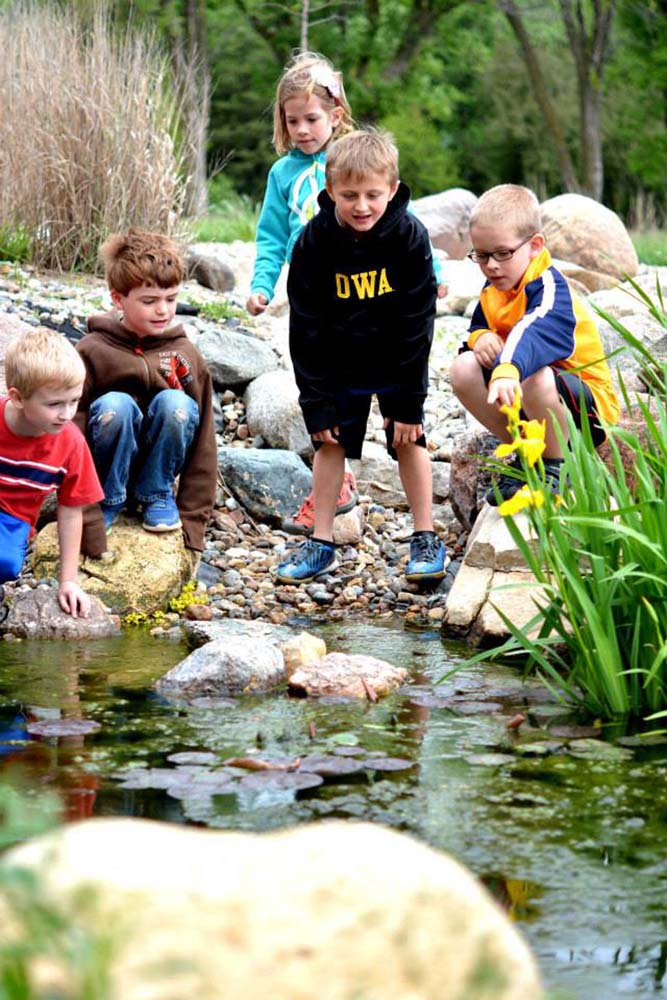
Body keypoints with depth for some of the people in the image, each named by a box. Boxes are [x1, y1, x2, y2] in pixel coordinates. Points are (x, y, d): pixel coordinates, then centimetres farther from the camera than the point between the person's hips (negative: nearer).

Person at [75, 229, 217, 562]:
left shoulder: (185, 355, -5)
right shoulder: (92, 351, -13)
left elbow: (203, 441, -2)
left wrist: (193, 519, -7)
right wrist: (86, 522, -22)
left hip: (155, 468, 2)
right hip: (109, 470, -2)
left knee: (176, 403, -26)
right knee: (115, 404, -32)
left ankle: (157, 495, -5)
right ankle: (108, 499, -10)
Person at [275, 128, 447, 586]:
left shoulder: (410, 236, -22)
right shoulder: (314, 242, -19)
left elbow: (417, 323, -17)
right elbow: (306, 327, -12)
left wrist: (409, 401, -16)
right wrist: (316, 401, -12)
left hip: (398, 359, -1)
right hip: (338, 363, 1)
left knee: (409, 439, 1)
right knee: (330, 442, 3)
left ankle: (427, 538, 12)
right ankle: (322, 542, 12)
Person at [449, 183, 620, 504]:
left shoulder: (548, 287, -26)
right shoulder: (492, 291, 2)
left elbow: (536, 331, -47)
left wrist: (508, 369, -69)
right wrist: (480, 337, -15)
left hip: (586, 405, -8)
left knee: (535, 378, -40)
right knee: (464, 367, -12)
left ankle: (556, 467, -12)